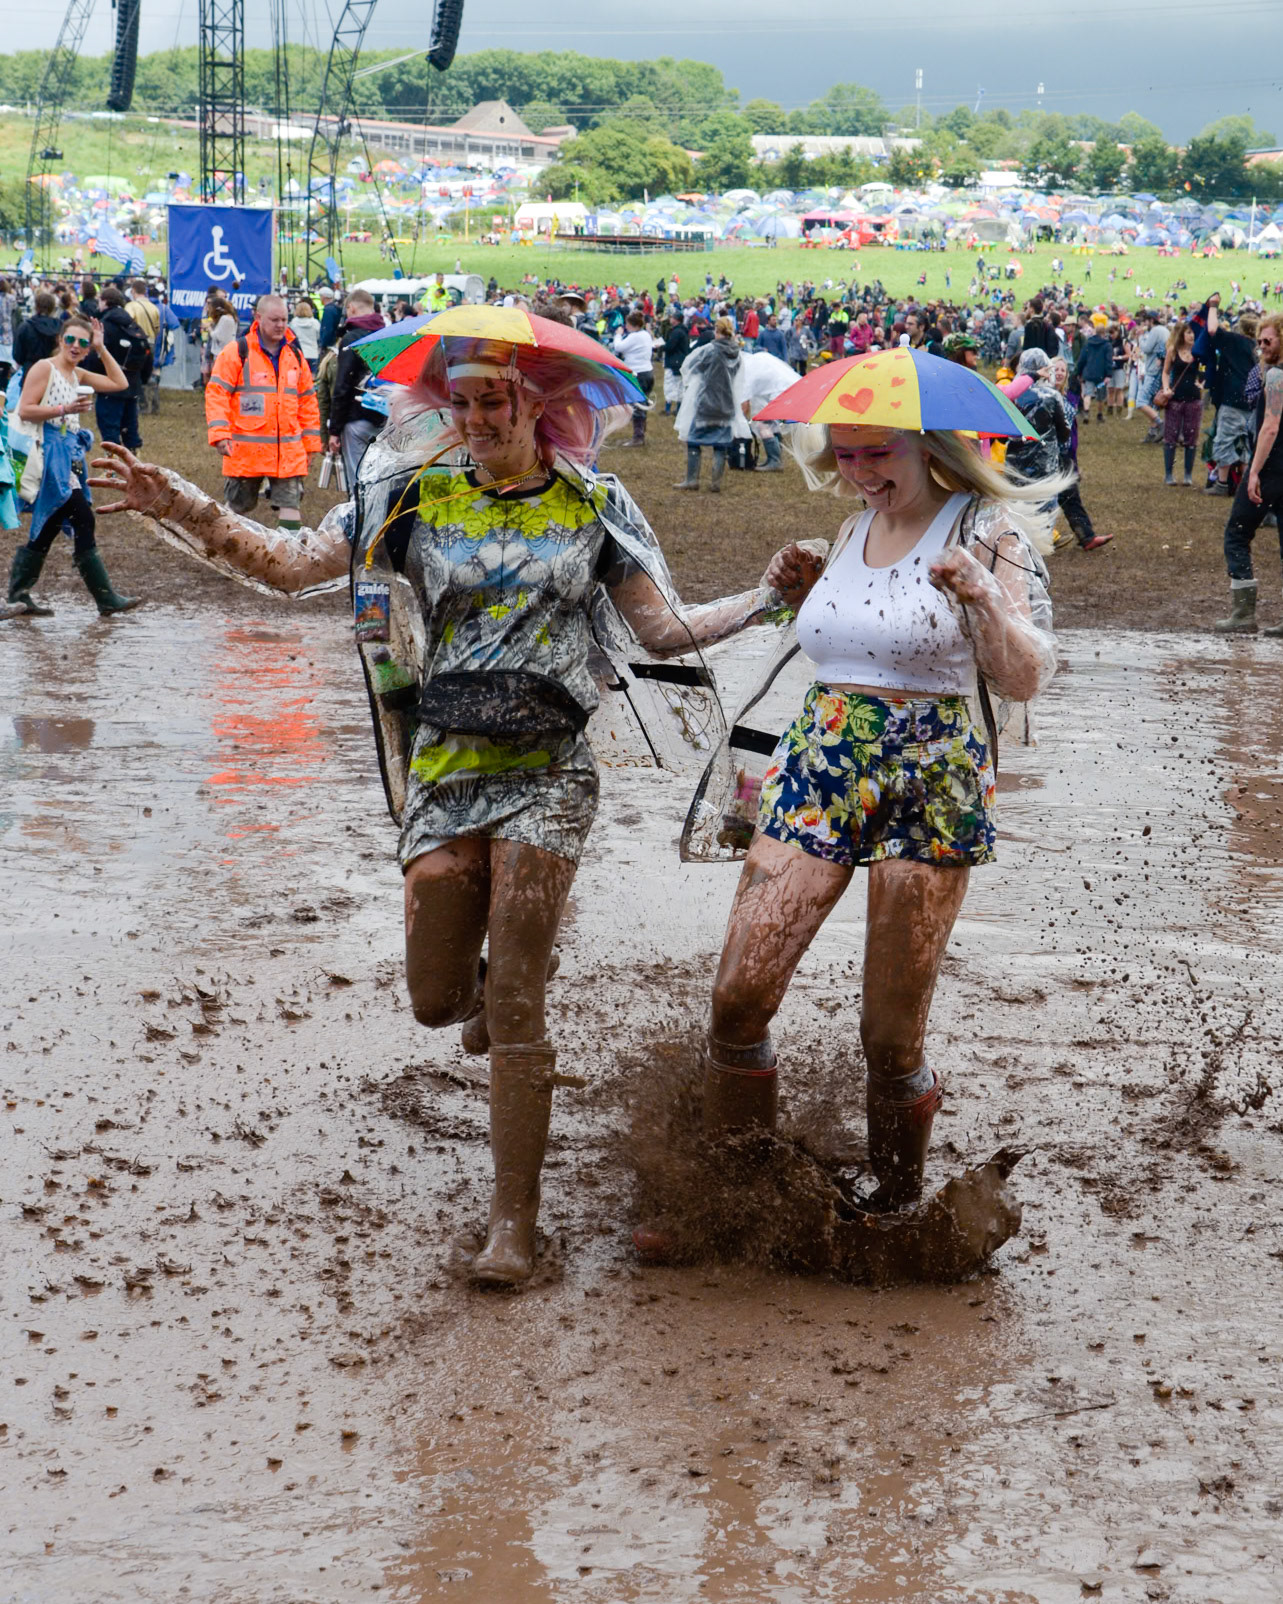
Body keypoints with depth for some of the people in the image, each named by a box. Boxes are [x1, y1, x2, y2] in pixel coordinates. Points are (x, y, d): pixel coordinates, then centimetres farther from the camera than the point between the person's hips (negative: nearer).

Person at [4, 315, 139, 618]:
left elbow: (119, 383, 18)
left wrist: (102, 349, 12)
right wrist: (64, 409, -21)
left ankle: (19, 595, 15)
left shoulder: (77, 375, 17)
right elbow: (25, 410, -13)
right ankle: (106, 599, -9)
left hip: (68, 454, 9)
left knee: (48, 527, 10)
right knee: (82, 519, -11)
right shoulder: (44, 368, -6)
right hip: (49, 453, -9)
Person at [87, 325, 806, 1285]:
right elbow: (292, 565, 0)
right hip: (443, 771, 2)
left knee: (514, 1003, -6)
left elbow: (666, 628, 6)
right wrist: (183, 511, -12)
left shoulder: (593, 509, 4)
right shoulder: (416, 500, 4)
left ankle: (515, 1215, 2)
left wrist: (769, 599, -7)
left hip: (548, 772, -2)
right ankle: (490, 991, 44)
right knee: (436, 1000, 5)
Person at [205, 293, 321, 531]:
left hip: (288, 452, 3)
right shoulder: (236, 352, -3)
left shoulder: (294, 355, 12)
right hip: (245, 450, -3)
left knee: (290, 506, -5)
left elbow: (307, 400, 18)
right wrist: (220, 434, -16)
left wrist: (311, 442, 16)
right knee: (238, 507, 8)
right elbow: (216, 393, -6)